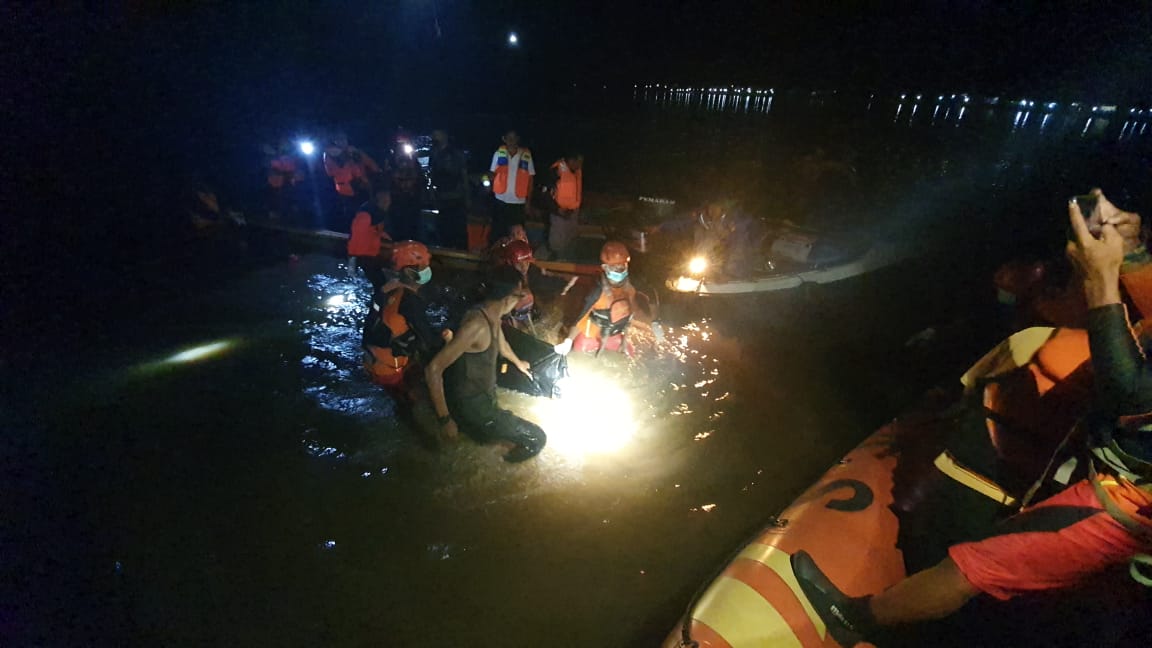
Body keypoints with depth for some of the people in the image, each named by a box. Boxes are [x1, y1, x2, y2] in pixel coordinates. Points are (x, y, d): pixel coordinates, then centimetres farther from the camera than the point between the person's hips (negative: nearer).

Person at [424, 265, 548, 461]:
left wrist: (518, 362, 44)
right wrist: (445, 419, -26)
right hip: (471, 406, -9)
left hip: (484, 395, 10)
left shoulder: (492, 316, -1)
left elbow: (501, 342, 24)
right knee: (537, 440, -9)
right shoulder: (476, 324, -31)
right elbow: (433, 369, -31)